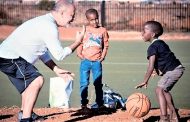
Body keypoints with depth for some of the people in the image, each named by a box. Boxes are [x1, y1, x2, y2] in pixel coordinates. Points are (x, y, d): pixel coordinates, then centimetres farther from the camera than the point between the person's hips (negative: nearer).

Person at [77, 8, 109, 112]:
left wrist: (103, 56, 1)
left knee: (98, 84, 6)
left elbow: (106, 45, 11)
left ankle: (100, 104, 14)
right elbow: (79, 43, 5)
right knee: (84, 84, -1)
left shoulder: (102, 30, 6)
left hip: (97, 61, 1)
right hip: (85, 61, -1)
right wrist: (79, 54, -7)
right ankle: (84, 104, 7)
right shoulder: (84, 30, 2)